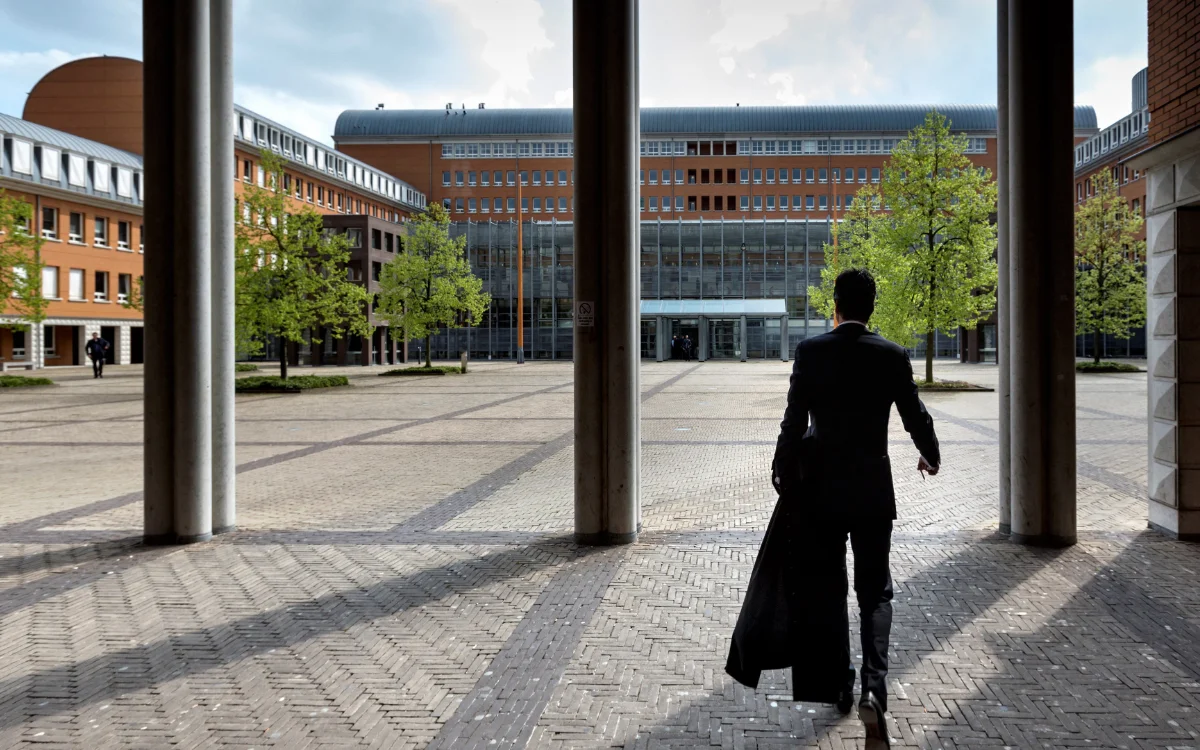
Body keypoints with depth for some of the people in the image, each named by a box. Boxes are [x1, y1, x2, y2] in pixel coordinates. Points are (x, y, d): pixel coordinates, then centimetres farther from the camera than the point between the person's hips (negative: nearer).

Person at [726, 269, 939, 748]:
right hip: (873, 488, 0)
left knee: (827, 590, 13)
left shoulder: (810, 351, -7)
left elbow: (794, 421, -8)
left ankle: (840, 686, 23)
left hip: (820, 487, 0)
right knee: (875, 591, 8)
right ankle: (873, 687, -9)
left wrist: (781, 469, 6)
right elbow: (916, 417, 3)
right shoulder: (893, 356, -4)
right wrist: (930, 456, 23)